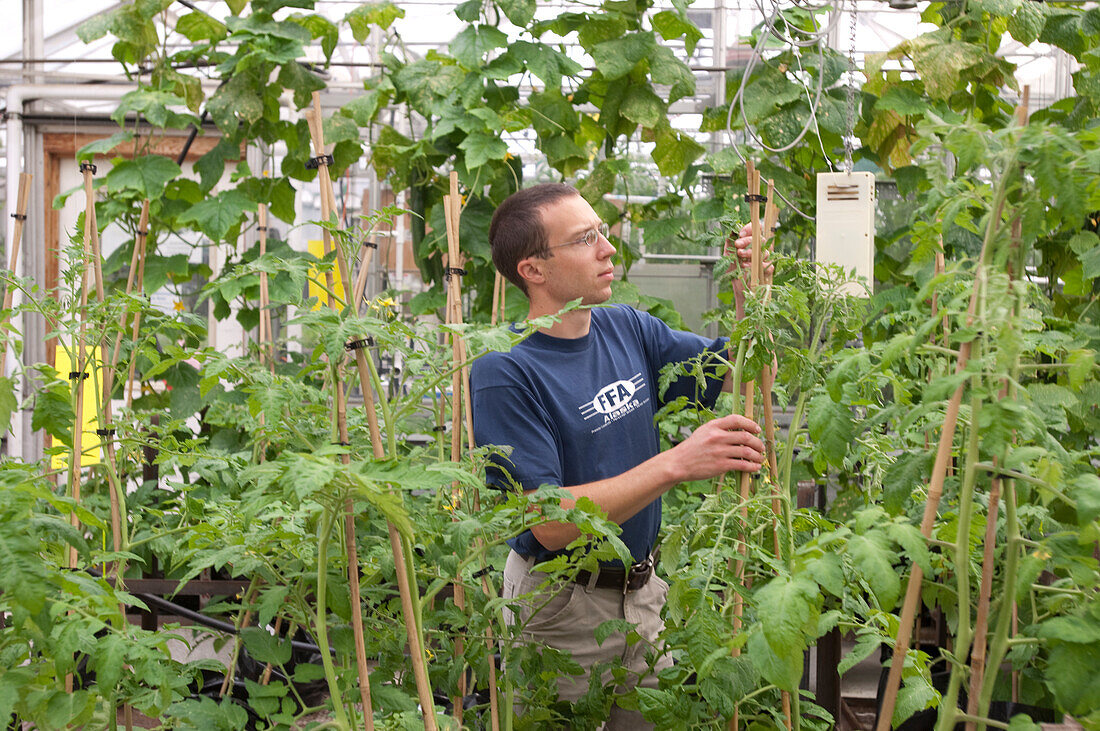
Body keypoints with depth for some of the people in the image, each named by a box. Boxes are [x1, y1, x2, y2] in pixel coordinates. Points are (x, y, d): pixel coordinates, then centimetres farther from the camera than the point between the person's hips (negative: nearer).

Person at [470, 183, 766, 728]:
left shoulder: (627, 329, 0)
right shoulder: (504, 372, -20)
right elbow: (549, 523, -26)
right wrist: (675, 464, -32)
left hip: (643, 591, 6)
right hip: (560, 607, -6)